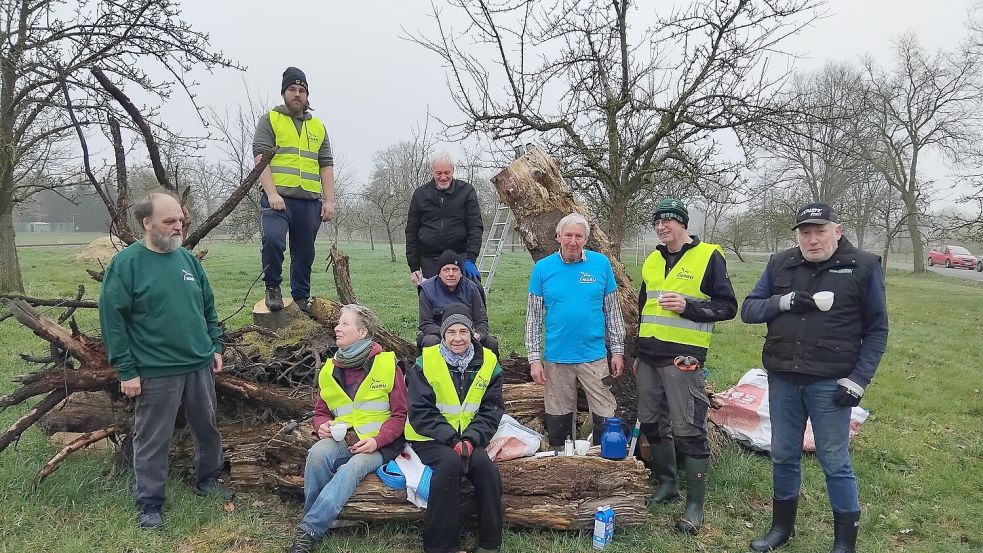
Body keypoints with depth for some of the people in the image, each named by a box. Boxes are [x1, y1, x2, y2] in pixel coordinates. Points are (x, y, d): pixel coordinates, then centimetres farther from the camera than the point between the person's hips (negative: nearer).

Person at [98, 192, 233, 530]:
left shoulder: (187, 258, 7)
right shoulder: (126, 263, -10)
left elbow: (208, 307, 16)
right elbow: (112, 320, -11)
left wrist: (216, 346, 11)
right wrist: (126, 371, -12)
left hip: (200, 364, 6)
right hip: (155, 372, -5)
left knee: (207, 427, 17)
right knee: (153, 440, 7)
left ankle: (207, 480, 38)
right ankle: (150, 503, 23)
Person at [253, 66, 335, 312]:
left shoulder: (318, 126, 20)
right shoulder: (270, 119, 8)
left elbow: (326, 165, 16)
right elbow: (260, 156, -4)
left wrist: (329, 200, 4)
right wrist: (272, 193, -16)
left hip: (310, 201, 4)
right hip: (278, 198, -4)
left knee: (304, 254, 8)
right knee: (272, 240, -25)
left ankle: (301, 299, 21)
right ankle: (272, 287, -3)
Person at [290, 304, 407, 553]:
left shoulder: (387, 364, -4)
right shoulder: (330, 369, 10)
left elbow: (400, 414, -3)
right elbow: (321, 412, 19)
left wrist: (376, 440, -19)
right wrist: (322, 426, -6)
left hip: (379, 444, -3)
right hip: (342, 439, 4)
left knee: (352, 468, -34)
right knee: (318, 452, -30)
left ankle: (308, 531, -29)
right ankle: (313, 519, -13)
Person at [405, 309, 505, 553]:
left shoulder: (488, 363, 0)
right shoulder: (426, 362, -8)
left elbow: (491, 411, -1)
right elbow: (420, 411, -11)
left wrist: (471, 439, -18)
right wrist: (451, 440, -21)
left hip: (470, 438, 3)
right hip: (429, 438, -2)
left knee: (485, 465, -25)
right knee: (450, 462, -31)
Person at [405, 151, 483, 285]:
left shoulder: (466, 191, 3)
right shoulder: (420, 194, 7)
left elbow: (475, 227, -2)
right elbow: (411, 232, 10)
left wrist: (470, 259, -14)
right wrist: (414, 266, 4)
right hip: (429, 260, 1)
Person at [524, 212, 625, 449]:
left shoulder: (601, 263, 1)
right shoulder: (542, 268, 0)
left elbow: (613, 311, 7)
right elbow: (533, 316, 2)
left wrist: (617, 350, 4)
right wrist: (534, 358, -2)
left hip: (594, 356, 0)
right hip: (556, 358, 0)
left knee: (606, 419, 2)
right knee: (558, 422, 10)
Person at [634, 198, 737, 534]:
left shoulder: (708, 256, -4)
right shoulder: (653, 260, 14)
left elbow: (727, 306, -5)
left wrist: (688, 306, -20)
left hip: (682, 359, -6)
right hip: (649, 357, 7)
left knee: (689, 430, -4)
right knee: (652, 423, 13)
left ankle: (695, 504, 6)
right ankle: (666, 484, 30)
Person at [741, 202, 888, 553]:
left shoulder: (863, 267, -3)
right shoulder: (780, 265, 6)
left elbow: (876, 330, 0)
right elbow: (748, 310, 4)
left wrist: (858, 380, -9)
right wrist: (783, 302, -15)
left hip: (829, 384, -3)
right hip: (782, 380, 4)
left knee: (835, 462, 3)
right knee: (783, 456, 14)